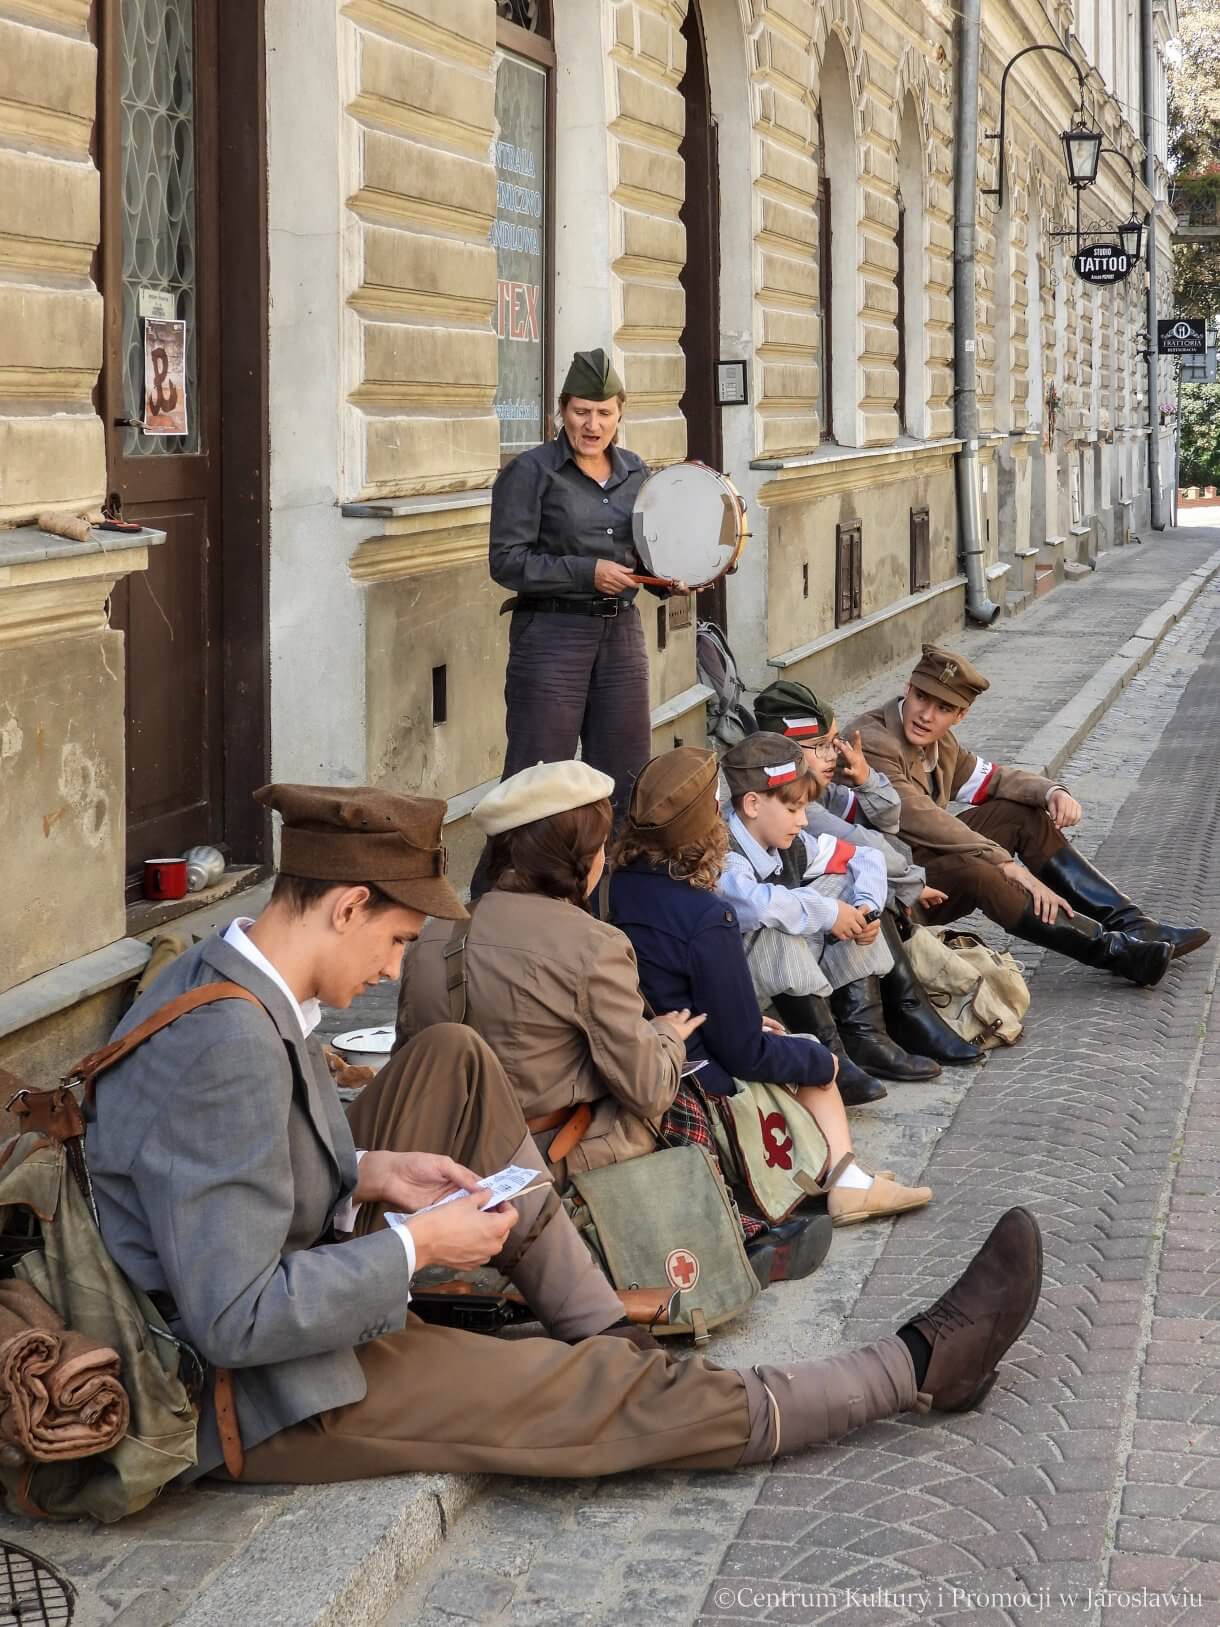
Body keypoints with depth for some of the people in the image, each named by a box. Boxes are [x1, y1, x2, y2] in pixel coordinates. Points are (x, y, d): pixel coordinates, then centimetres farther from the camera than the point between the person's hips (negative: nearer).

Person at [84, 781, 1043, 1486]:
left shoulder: (209, 981, -1)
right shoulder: (230, 1049, -30)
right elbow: (237, 1322, -32)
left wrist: (369, 1173, 0)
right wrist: (417, 1245, -21)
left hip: (298, 1295, 10)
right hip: (271, 1399, -10)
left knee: (452, 1061, 7)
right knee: (631, 1398, -3)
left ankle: (598, 1327, 9)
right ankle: (917, 1368, 13)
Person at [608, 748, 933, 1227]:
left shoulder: (617, 888, -4)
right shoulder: (706, 918, -26)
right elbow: (746, 1054, -19)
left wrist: (747, 1023, 18)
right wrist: (822, 1060, -1)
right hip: (700, 1091, -7)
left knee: (808, 1051, 20)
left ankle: (847, 1181, 10)